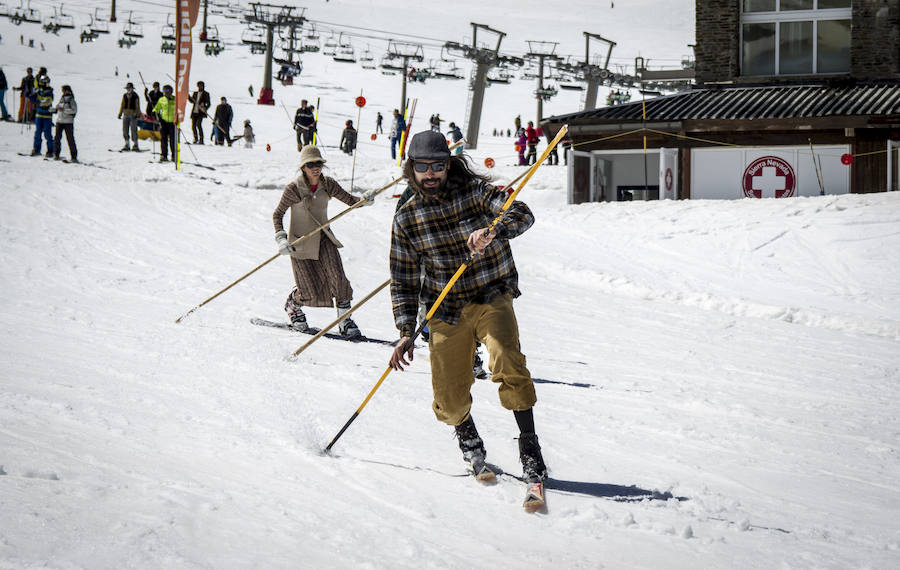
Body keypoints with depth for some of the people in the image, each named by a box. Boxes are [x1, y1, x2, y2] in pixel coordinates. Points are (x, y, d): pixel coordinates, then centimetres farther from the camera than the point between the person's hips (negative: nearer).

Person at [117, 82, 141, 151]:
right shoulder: (124, 96, 12)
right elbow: (122, 105, 17)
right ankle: (126, 145, 9)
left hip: (133, 115, -5)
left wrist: (137, 114, -8)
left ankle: (135, 144, 1)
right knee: (125, 130, 3)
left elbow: (137, 106, 0)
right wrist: (120, 113, 13)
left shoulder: (135, 96, -1)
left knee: (133, 130, -5)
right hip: (126, 114, 5)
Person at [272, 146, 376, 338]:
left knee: (337, 277, -15)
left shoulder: (328, 185, -3)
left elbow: (350, 200, 2)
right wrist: (281, 238, -19)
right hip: (300, 241, -3)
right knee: (310, 291, -2)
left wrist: (364, 199, -20)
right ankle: (292, 304, 32)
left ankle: (345, 320, -3)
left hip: (323, 238, 3)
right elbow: (277, 215, -6)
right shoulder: (293, 189, -14)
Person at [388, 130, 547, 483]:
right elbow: (403, 282, 4)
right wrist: (405, 331, -6)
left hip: (492, 298, -2)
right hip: (446, 310, 2)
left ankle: (529, 446, -22)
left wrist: (493, 231, -46)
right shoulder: (406, 220, -2)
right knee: (450, 401, -1)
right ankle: (467, 437, 34)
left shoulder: (475, 191, -9)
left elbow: (521, 214, -25)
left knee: (507, 361, -29)